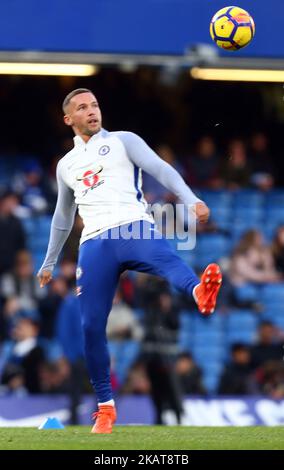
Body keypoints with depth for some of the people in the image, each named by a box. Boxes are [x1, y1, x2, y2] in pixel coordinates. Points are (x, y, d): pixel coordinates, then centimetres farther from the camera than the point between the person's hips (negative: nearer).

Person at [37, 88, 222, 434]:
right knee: (91, 326, -6)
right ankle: (105, 406, 6)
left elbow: (160, 170, -1)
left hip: (134, 229, -4)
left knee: (167, 260, -38)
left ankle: (200, 292, -73)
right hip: (95, 243, 4)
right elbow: (63, 217, 40)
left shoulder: (123, 141, 14)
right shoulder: (66, 164, 26)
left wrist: (191, 201, -19)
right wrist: (49, 263, 44)